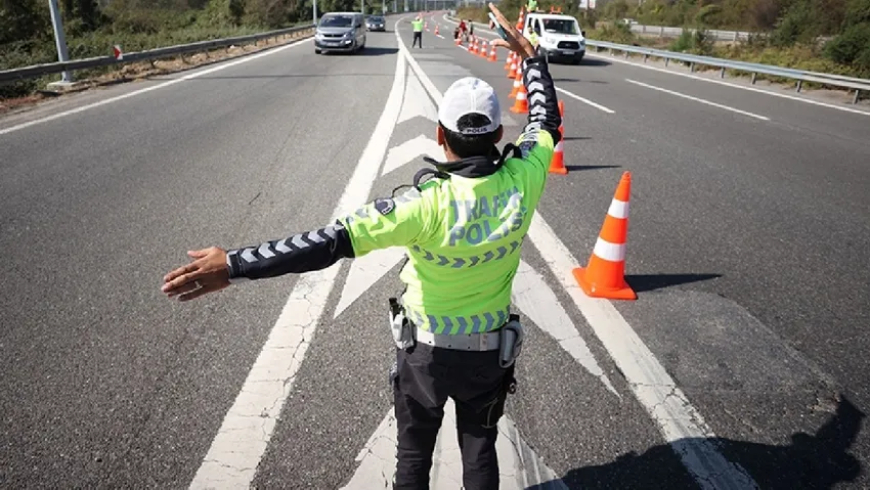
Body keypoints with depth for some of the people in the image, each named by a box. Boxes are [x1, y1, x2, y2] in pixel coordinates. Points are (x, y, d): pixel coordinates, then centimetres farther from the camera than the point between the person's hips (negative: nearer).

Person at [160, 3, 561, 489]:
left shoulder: (429, 204, -31)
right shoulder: (523, 181, -19)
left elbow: (332, 241, -37)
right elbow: (547, 120, 2)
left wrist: (235, 264, -36)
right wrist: (530, 54, 13)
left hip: (426, 350, -3)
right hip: (491, 352, 4)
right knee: (480, 450, 24)